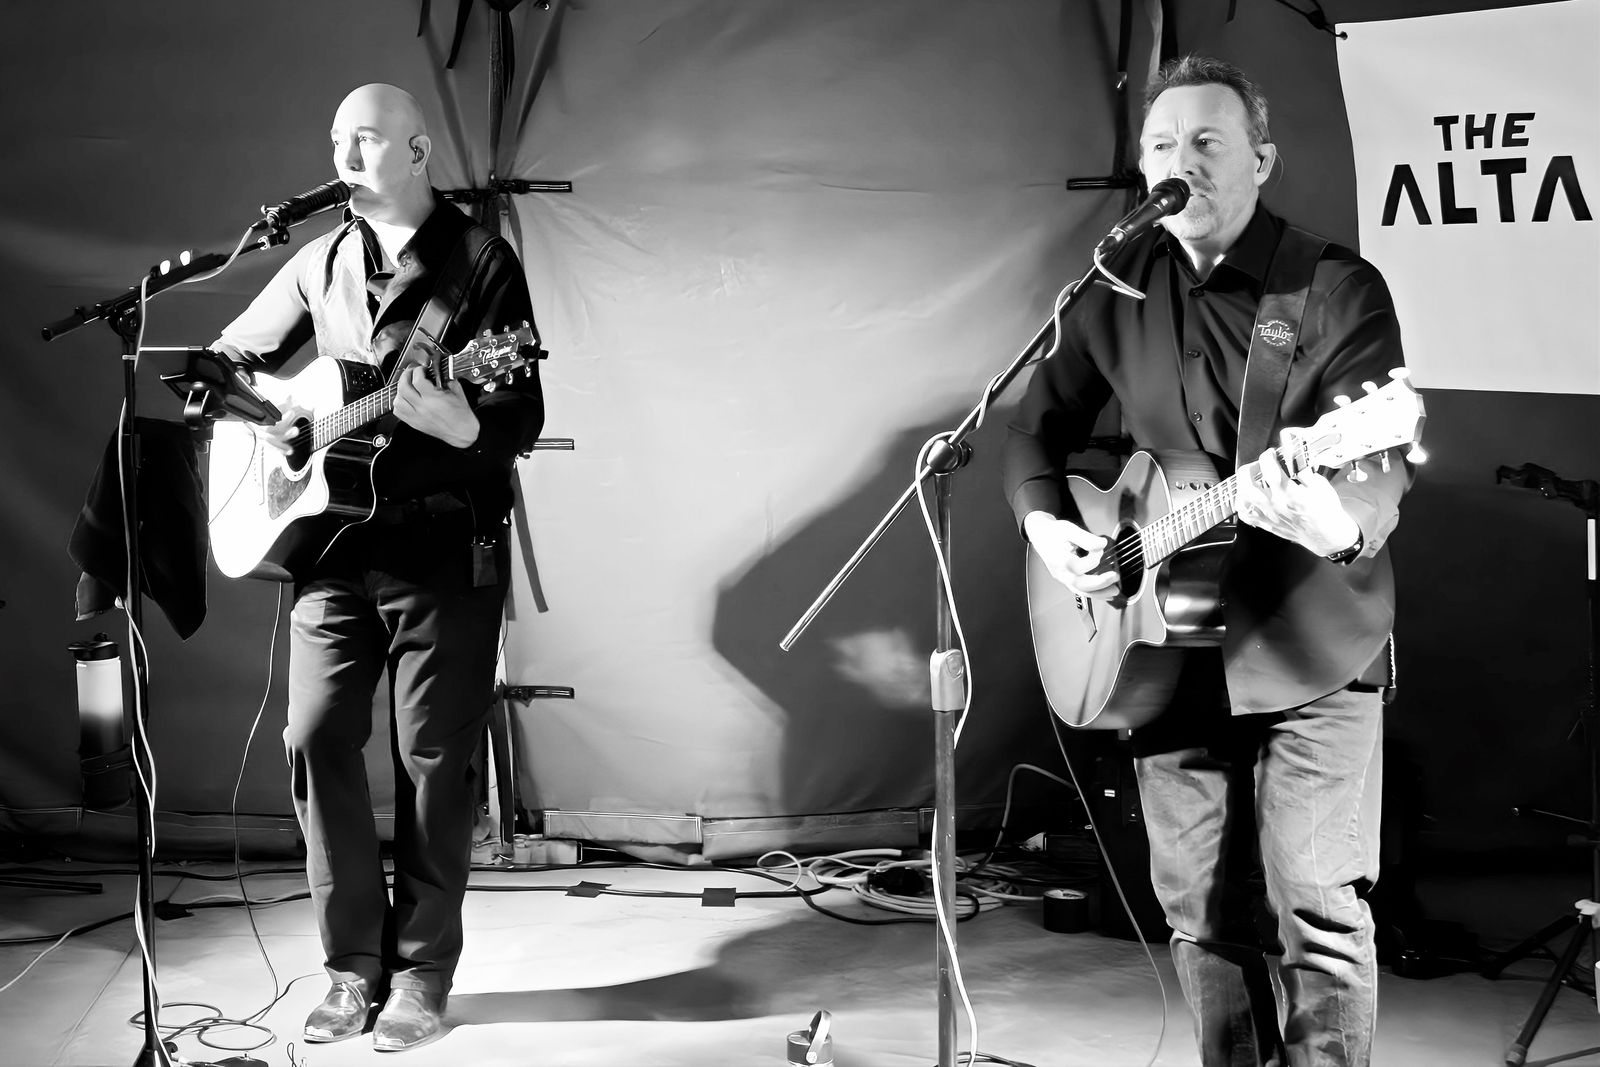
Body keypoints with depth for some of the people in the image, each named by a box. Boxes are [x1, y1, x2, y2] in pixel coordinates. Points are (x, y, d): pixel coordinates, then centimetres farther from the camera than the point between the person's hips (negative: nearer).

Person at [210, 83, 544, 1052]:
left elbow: (524, 419, -8)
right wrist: (263, 419, 0)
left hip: (446, 550, -4)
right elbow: (226, 359, 21)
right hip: (328, 541, 4)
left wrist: (464, 428, -29)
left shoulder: (483, 262, -2)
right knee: (316, 738, -1)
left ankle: (421, 973, 13)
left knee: (433, 761, 0)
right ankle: (355, 961, 13)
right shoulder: (320, 264, 12)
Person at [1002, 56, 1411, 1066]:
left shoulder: (1338, 289, -10)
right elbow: (1041, 426, 14)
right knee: (1199, 907, 12)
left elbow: (1386, 467, -21)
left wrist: (1345, 520, -43)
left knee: (1320, 910, -4)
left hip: (1310, 649, -4)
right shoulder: (1117, 290, 5)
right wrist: (1045, 522, -5)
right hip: (1168, 652, 5)